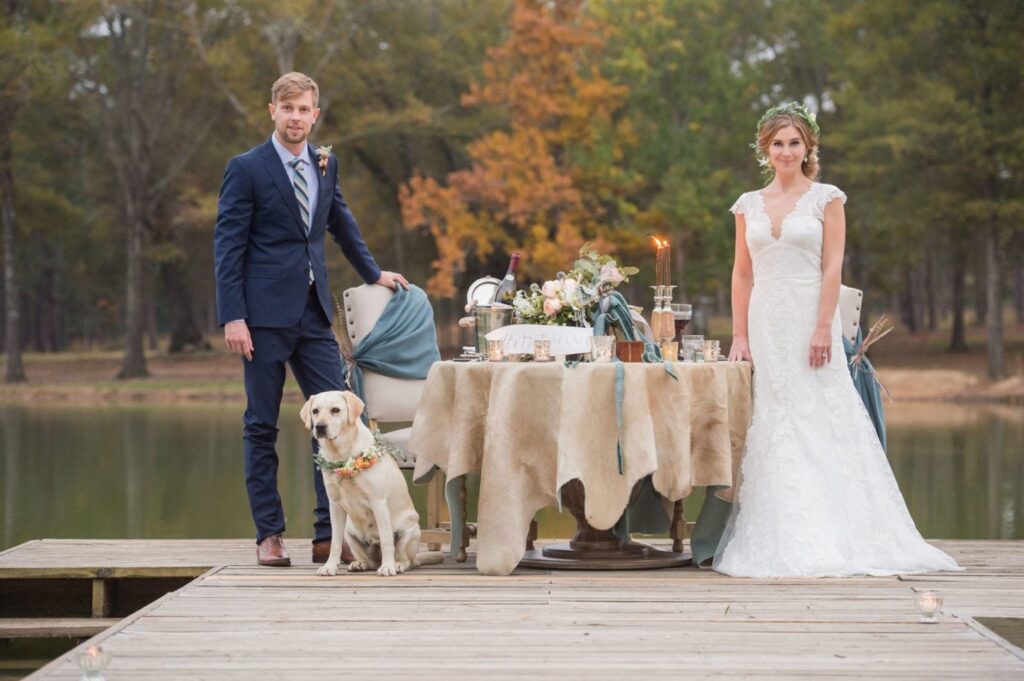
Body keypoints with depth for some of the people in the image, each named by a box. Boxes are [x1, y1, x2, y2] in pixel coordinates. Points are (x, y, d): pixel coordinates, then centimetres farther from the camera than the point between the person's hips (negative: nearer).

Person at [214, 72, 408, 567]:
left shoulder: (325, 165, 12)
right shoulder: (246, 169, -3)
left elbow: (342, 224, 29)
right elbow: (228, 246, -6)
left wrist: (372, 274, 34)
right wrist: (232, 317, -13)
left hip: (313, 313, 5)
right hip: (265, 313, -5)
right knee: (262, 427, 2)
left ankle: (328, 535, 3)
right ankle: (269, 535, 9)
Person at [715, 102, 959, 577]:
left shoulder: (826, 199, 1)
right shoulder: (749, 205, 11)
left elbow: (832, 268, -5)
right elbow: (742, 274, 11)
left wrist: (823, 328, -14)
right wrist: (739, 335, 3)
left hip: (809, 321, -3)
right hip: (765, 326, 3)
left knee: (819, 424, -5)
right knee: (772, 427, 1)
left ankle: (827, 540, -2)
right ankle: (781, 541, 3)